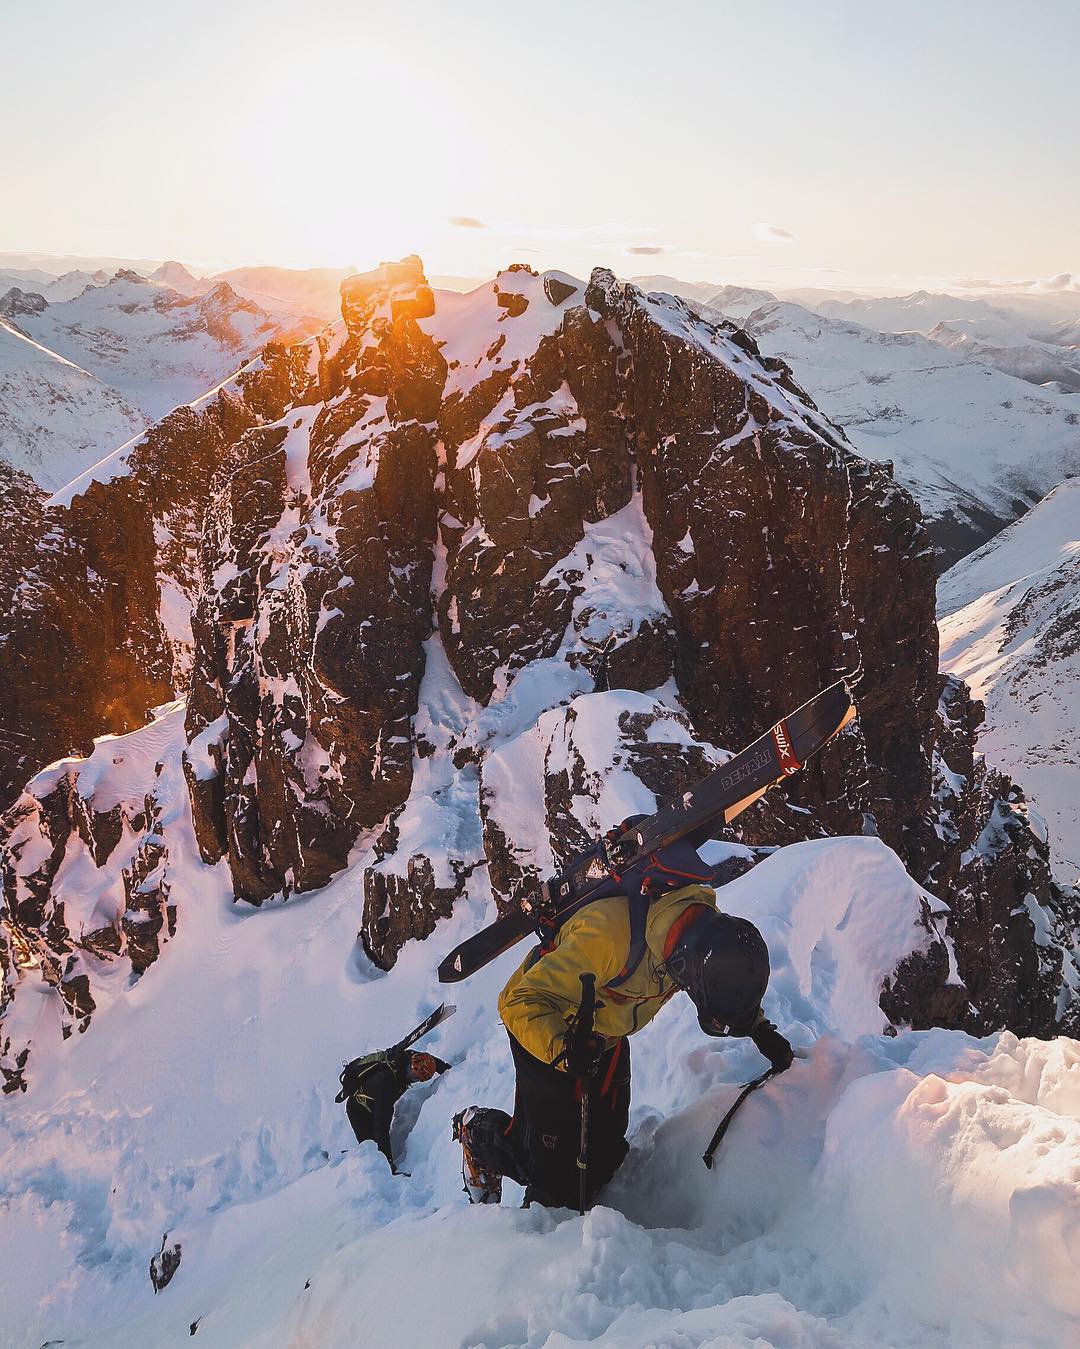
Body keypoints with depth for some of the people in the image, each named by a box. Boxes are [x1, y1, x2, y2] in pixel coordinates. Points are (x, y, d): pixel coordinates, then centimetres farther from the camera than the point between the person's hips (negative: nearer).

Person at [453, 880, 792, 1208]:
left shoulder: (712, 931, -21)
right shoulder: (608, 935, -43)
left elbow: (735, 983, 7)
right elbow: (522, 1002, -37)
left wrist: (759, 1028, -3)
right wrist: (563, 1049, -52)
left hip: (606, 1035, 6)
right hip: (545, 1028, -6)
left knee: (605, 1149, 6)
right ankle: (478, 1130, 22)